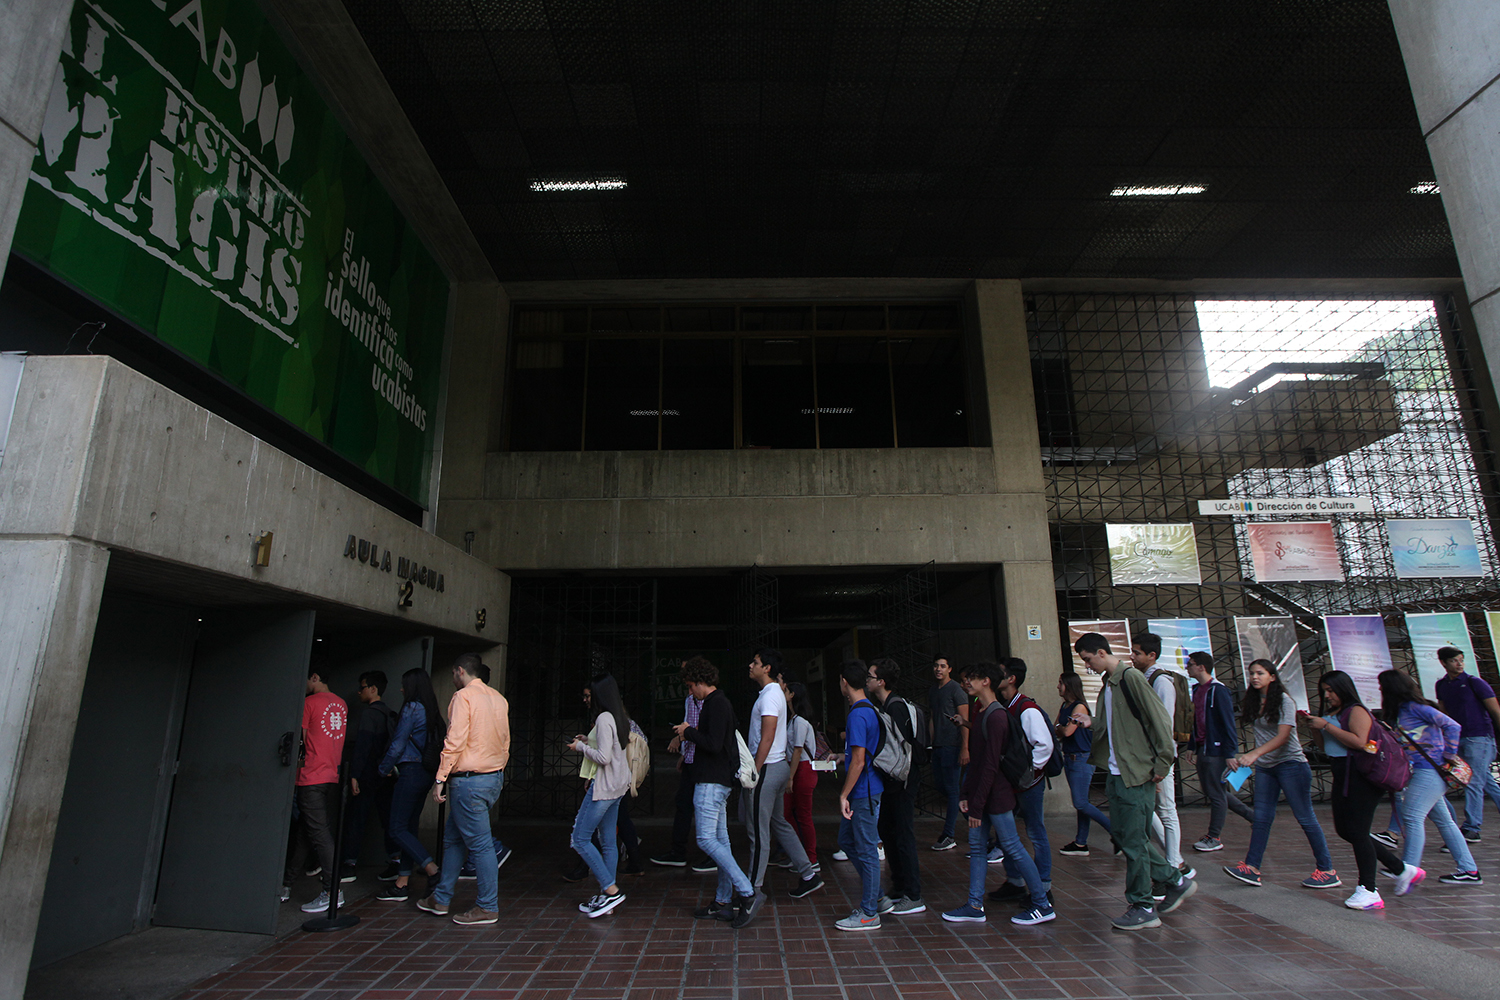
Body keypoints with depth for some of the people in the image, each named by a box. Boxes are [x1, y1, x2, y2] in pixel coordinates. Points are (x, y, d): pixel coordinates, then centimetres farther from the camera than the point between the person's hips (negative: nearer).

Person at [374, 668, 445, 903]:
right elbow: (443, 740, 14)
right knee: (410, 827, 13)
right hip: (426, 774, 9)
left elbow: (398, 744, -11)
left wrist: (384, 769, 3)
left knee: (398, 829, -4)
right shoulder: (432, 711, 13)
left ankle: (433, 871, -14)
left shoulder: (411, 708, -11)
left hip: (410, 772, -9)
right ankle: (402, 884, 17)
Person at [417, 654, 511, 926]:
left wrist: (441, 779, -13)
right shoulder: (499, 698, 11)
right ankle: (441, 898, 29)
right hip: (494, 778, 8)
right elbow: (505, 742, 14)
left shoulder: (463, 696, -12)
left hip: (469, 780, -8)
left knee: (480, 844, 0)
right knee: (453, 837, 20)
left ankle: (488, 908, 9)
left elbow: (455, 740, -18)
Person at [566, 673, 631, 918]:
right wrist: (588, 741, 13)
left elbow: (603, 758, -22)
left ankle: (611, 890, -3)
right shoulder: (620, 718, 11)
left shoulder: (604, 718, -18)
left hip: (604, 785, -10)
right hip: (618, 785, 10)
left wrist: (581, 747, -9)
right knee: (609, 841, 12)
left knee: (580, 838, -2)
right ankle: (606, 896, 18)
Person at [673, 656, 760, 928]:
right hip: (718, 780, 11)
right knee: (720, 838, 12)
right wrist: (691, 734, 12)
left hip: (712, 781, -11)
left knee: (706, 839, -11)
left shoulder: (716, 704, -16)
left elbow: (713, 744, -25)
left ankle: (748, 893, -11)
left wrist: (689, 732, -12)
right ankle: (724, 902, 18)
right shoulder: (719, 702, 16)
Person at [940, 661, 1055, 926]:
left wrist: (977, 805, -20)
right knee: (976, 847, 11)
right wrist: (966, 793, 11)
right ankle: (975, 907, 17)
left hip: (996, 795, -10)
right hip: (980, 795, 10)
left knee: (1013, 848, 0)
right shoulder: (980, 713, 12)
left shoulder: (996, 716, -19)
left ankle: (1043, 905, 13)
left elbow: (991, 765, -21)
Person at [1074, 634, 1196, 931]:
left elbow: (1159, 719, -17)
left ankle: (1142, 907, 12)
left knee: (1133, 840, -1)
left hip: (1137, 775, -9)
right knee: (1123, 834, 14)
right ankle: (1176, 881, 30)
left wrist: (1162, 764, -16)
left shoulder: (1131, 678, -14)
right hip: (1116, 773, 9)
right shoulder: (1107, 684, 13)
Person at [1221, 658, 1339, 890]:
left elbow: (1283, 736, -21)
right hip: (1264, 766, 6)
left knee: (1305, 818, 0)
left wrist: (1254, 753, -32)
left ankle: (1327, 871, 13)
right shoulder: (1252, 703, 9)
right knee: (1261, 817, 3)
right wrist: (1243, 758, 4)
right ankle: (1251, 868, 1)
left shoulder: (1284, 701, -10)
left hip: (1290, 764, -6)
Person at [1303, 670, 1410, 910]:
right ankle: (1401, 869, 26)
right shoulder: (1333, 714, 16)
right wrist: (1316, 729, 5)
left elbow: (1359, 742, -26)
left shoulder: (1356, 711, -10)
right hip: (1343, 777, 10)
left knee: (1357, 832, -8)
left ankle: (1369, 891, -1)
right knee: (1344, 830, 12)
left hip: (1362, 778, -10)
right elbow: (1326, 748, 21)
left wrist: (1326, 726, -21)